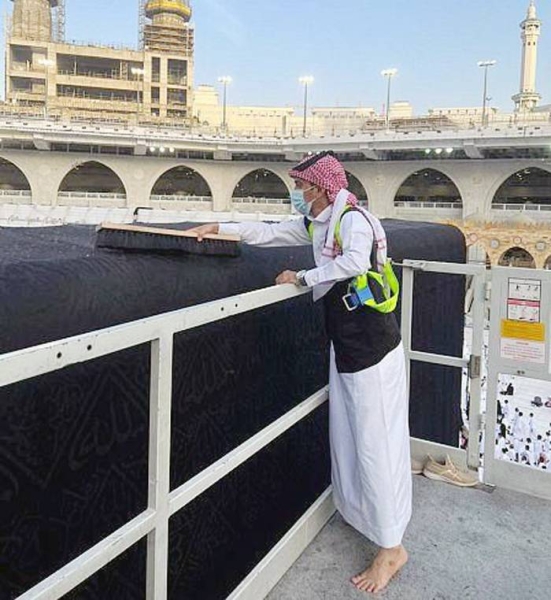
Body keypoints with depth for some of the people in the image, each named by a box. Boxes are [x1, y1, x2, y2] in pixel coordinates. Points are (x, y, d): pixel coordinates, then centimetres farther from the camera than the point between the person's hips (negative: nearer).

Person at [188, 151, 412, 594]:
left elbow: (355, 261, -33)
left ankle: (391, 548, 9)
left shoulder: (352, 219, -15)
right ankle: (363, 512, 36)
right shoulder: (315, 224, 10)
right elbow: (268, 233, 17)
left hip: (372, 345, -8)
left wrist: (303, 278, -21)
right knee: (347, 435, 15)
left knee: (374, 441, -4)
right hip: (344, 343, 8)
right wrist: (219, 228, 14)